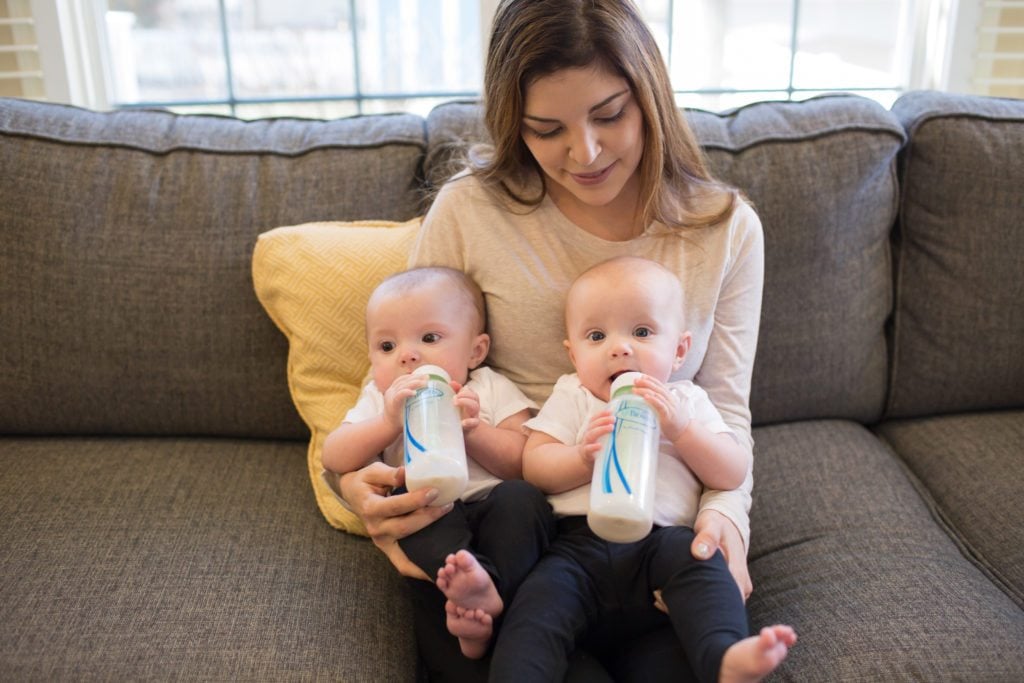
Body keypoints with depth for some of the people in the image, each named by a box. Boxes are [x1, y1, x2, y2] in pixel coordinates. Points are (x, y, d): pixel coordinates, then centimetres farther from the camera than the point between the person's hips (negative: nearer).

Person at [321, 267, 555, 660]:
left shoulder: (491, 391, 9)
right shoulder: (379, 399, 14)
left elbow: (525, 465, -1)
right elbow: (334, 460, -1)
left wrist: (472, 429, -15)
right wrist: (389, 423, -16)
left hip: (492, 510, 0)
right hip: (427, 523, 0)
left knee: (522, 496, -29)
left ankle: (491, 590, -43)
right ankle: (471, 577, -42)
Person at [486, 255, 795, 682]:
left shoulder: (686, 401, 16)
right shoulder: (572, 397, 15)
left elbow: (734, 474, 7)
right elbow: (533, 465, 4)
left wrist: (680, 428, -10)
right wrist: (583, 458, -17)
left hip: (661, 540, 0)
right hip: (579, 540, 0)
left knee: (697, 559, -30)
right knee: (541, 599, -26)